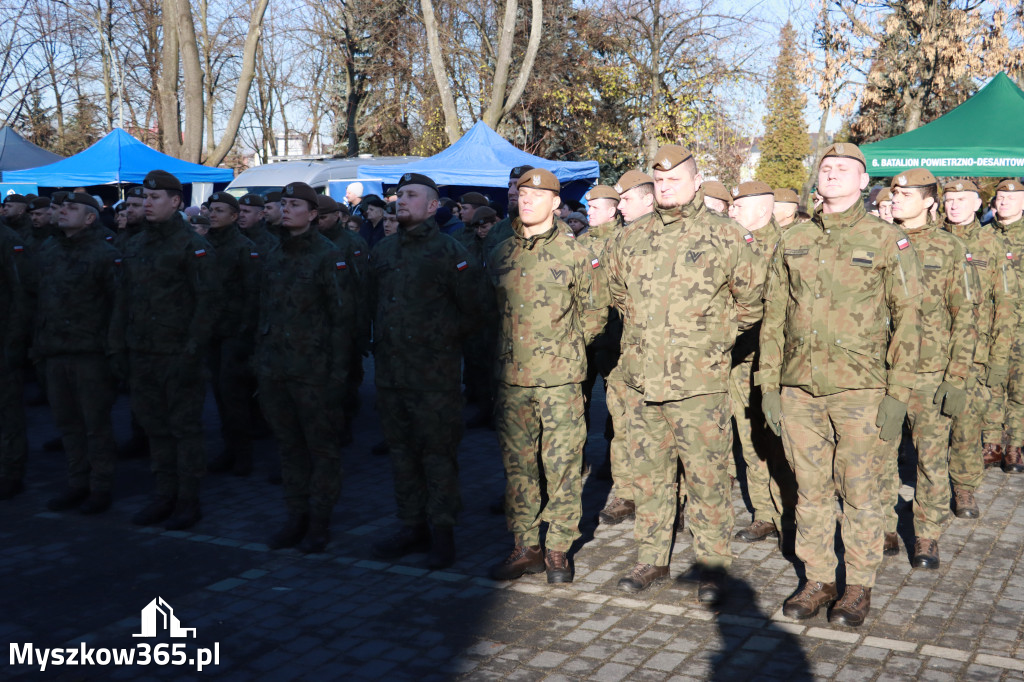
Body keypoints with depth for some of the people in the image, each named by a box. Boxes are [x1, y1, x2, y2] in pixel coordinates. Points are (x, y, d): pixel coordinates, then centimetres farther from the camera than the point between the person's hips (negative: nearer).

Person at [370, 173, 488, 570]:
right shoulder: (382, 252, 13)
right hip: (390, 369, 6)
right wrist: (386, 340, 16)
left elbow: (475, 308, -5)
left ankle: (442, 531, 8)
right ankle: (412, 526, 22)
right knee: (402, 450, 11)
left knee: (438, 452, -1)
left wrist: (446, 338, -1)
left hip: (435, 373, -6)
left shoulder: (449, 252, -6)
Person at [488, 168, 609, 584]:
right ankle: (526, 547, 19)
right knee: (518, 464, 8)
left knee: (561, 464, 1)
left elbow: (596, 311, 6)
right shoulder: (500, 255, 9)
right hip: (511, 377, 4)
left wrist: (565, 346, 8)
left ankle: (558, 549, 13)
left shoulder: (575, 254, -1)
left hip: (559, 378, -4)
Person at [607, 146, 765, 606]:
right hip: (644, 379, 5)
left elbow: (752, 298, 4)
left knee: (707, 477, 1)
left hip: (700, 382, -4)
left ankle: (712, 567, 14)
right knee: (648, 474, 13)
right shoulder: (631, 241, 9)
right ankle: (651, 559, 26)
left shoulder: (727, 238, -3)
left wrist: (714, 337, 4)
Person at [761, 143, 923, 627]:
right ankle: (818, 581, 24)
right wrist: (769, 384, 7)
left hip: (861, 391, -3)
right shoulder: (792, 242, 9)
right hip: (799, 388, 3)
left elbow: (907, 319, -2)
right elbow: (773, 317, 12)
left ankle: (860, 586, 20)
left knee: (859, 492, 5)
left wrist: (898, 393, -8)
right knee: (810, 490, 10)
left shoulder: (888, 242, -1)